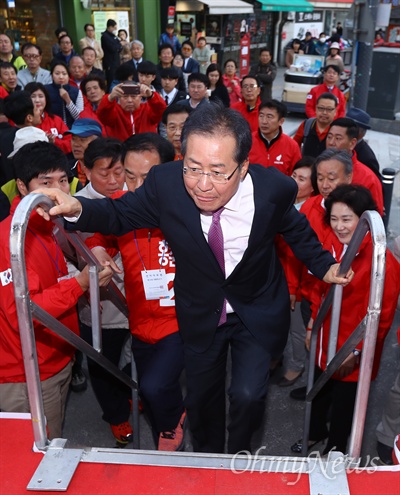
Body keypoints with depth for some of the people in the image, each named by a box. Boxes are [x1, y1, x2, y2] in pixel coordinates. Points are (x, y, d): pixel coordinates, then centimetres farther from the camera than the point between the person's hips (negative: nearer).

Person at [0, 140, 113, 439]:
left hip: (58, 362, 8)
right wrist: (79, 283, -33)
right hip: (28, 378, -8)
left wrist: (87, 287, 5)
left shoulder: (49, 229, 7)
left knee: (55, 447, 23)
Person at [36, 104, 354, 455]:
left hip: (258, 312, -1)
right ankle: (207, 458, 51)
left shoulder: (274, 187, -24)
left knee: (247, 395, -10)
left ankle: (238, 456, 28)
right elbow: (122, 214, -10)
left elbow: (294, 228, -2)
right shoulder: (165, 183, -25)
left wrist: (323, 266, -7)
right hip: (200, 313, 2)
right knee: (201, 398, 18)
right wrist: (78, 208, -27)